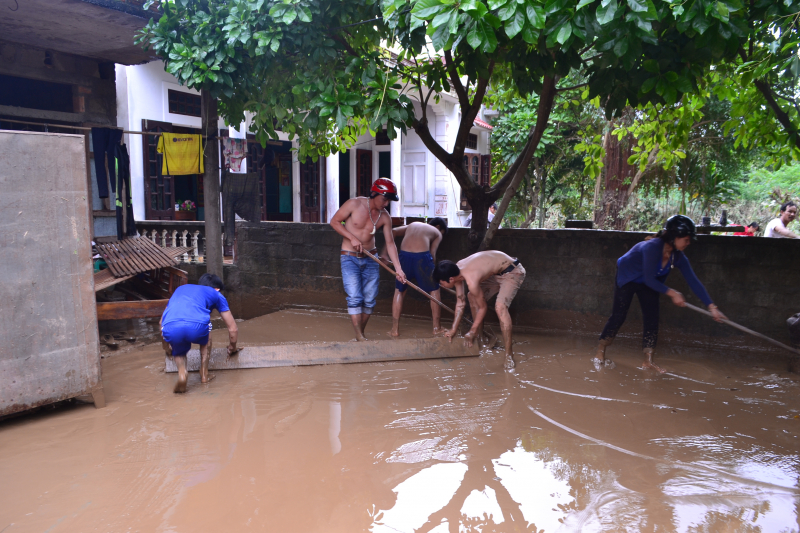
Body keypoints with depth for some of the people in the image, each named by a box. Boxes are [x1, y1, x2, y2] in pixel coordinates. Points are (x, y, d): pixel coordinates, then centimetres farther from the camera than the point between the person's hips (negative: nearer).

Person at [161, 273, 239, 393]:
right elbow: (233, 329, 33)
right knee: (205, 339, 36)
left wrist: (166, 346, 60)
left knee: (179, 353, 33)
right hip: (197, 327, -2)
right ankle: (204, 374, 30)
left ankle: (182, 371, 4)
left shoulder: (180, 289, 40)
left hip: (170, 329, 2)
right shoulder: (216, 294, 30)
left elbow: (162, 322, 46)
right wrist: (232, 347, 54)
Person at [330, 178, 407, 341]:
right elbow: (334, 221, -5)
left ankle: (361, 333, 18)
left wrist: (398, 268, -7)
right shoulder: (354, 204, -11)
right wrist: (352, 238, -15)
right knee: (355, 298, -13)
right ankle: (359, 337, -9)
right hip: (350, 258, -4)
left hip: (370, 259, 4)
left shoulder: (384, 216, -1)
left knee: (369, 299, 3)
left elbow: (390, 243, 0)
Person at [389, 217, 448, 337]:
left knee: (399, 290, 19)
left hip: (404, 255, 3)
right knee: (434, 290, 17)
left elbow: (392, 232, 18)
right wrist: (432, 273, 11)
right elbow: (432, 254, 6)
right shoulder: (437, 233, 23)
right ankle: (437, 327, 23)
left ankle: (395, 329, 17)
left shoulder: (412, 225, 33)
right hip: (422, 256, -3)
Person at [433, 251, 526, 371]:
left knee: (500, 307, -27)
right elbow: (460, 303, 4)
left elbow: (482, 308, -17)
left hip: (512, 272, -10)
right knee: (472, 297, 13)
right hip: (497, 272, 10)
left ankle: (509, 355, -21)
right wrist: (453, 330, 8)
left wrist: (471, 332, -5)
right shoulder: (456, 271, -7)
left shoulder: (471, 280, -33)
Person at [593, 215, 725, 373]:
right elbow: (649, 279, -33)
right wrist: (672, 293, -28)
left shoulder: (678, 257, -14)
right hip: (626, 279, -6)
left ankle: (648, 361, 4)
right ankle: (600, 353, 7)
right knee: (618, 317, -7)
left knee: (652, 320, -3)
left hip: (647, 284, 7)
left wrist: (712, 307, -14)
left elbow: (694, 282, -12)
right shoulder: (652, 247, -35)